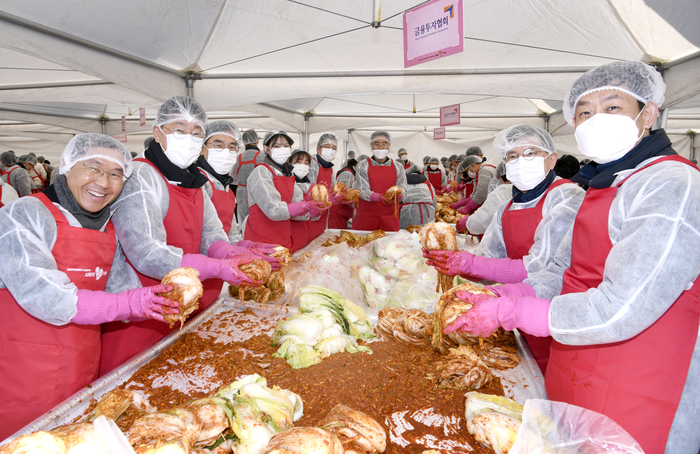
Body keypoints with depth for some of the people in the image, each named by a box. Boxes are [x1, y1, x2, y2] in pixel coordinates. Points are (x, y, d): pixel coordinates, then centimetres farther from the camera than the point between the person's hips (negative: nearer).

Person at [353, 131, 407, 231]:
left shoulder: (398, 167, 9)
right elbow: (362, 190, -9)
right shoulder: (363, 166, 2)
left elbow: (402, 189, 0)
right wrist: (379, 197, -28)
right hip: (366, 216, -1)